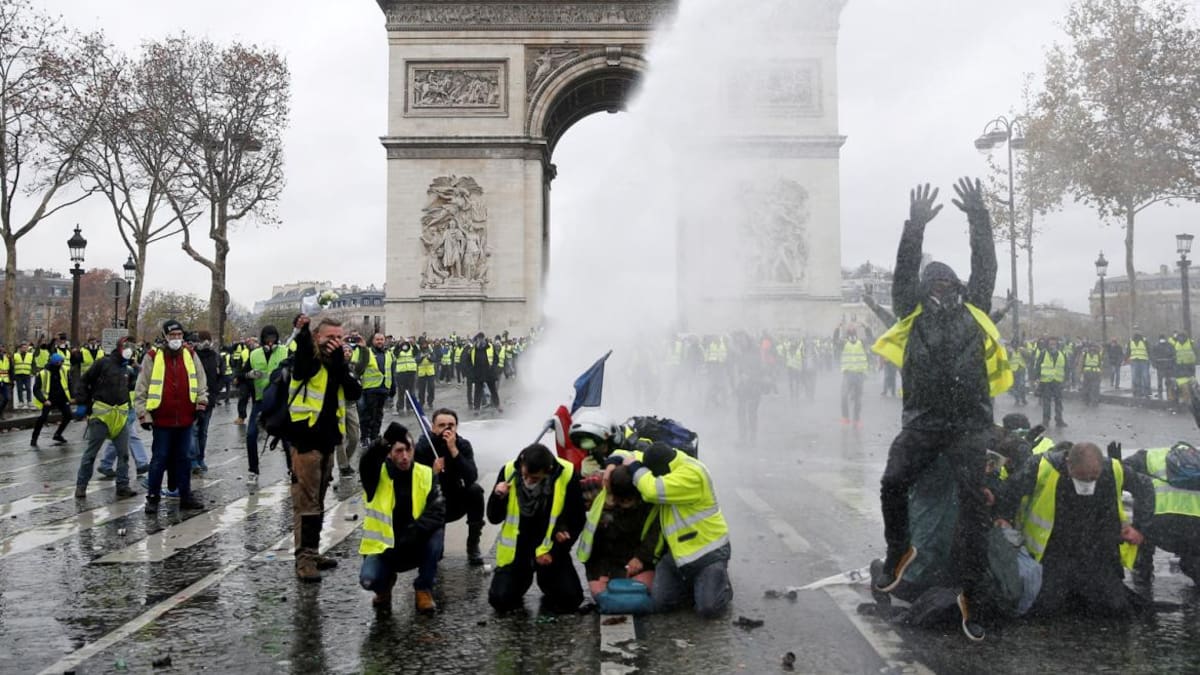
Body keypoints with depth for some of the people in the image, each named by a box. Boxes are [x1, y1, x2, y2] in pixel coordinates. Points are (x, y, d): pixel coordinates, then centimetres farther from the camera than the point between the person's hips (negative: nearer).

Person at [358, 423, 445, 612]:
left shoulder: (425, 475, -7)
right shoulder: (378, 475, -10)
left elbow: (437, 512, -17)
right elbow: (366, 463, -35)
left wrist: (413, 533, -32)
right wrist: (385, 442, -53)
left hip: (414, 548, 1)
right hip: (382, 547, -1)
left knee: (436, 532, -28)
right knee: (369, 579, -28)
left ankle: (423, 590, -7)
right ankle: (385, 585, 12)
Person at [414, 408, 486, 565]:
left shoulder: (463, 445, -13)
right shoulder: (422, 447, -17)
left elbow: (472, 478, -29)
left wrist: (453, 450, -34)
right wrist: (433, 472, -38)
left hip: (455, 503, 2)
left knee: (475, 490, -26)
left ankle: (473, 546, -13)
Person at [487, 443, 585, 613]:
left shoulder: (567, 475, -17)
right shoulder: (509, 471, -12)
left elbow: (577, 522, -5)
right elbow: (494, 518, -2)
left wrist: (555, 552, -12)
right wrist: (498, 497, -22)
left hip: (551, 550, -1)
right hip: (516, 550, 1)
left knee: (570, 599, -16)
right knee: (500, 599, -14)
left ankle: (545, 579, 17)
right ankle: (523, 579, 19)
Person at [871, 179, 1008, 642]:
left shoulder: (973, 311, 14)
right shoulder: (913, 314, 11)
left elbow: (985, 267, 8)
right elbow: (904, 273, 1)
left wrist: (979, 218, 3)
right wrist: (915, 226, -8)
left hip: (970, 423, 0)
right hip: (922, 420, 0)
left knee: (973, 501, -11)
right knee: (893, 483, -18)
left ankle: (968, 593, -4)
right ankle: (899, 549, 11)